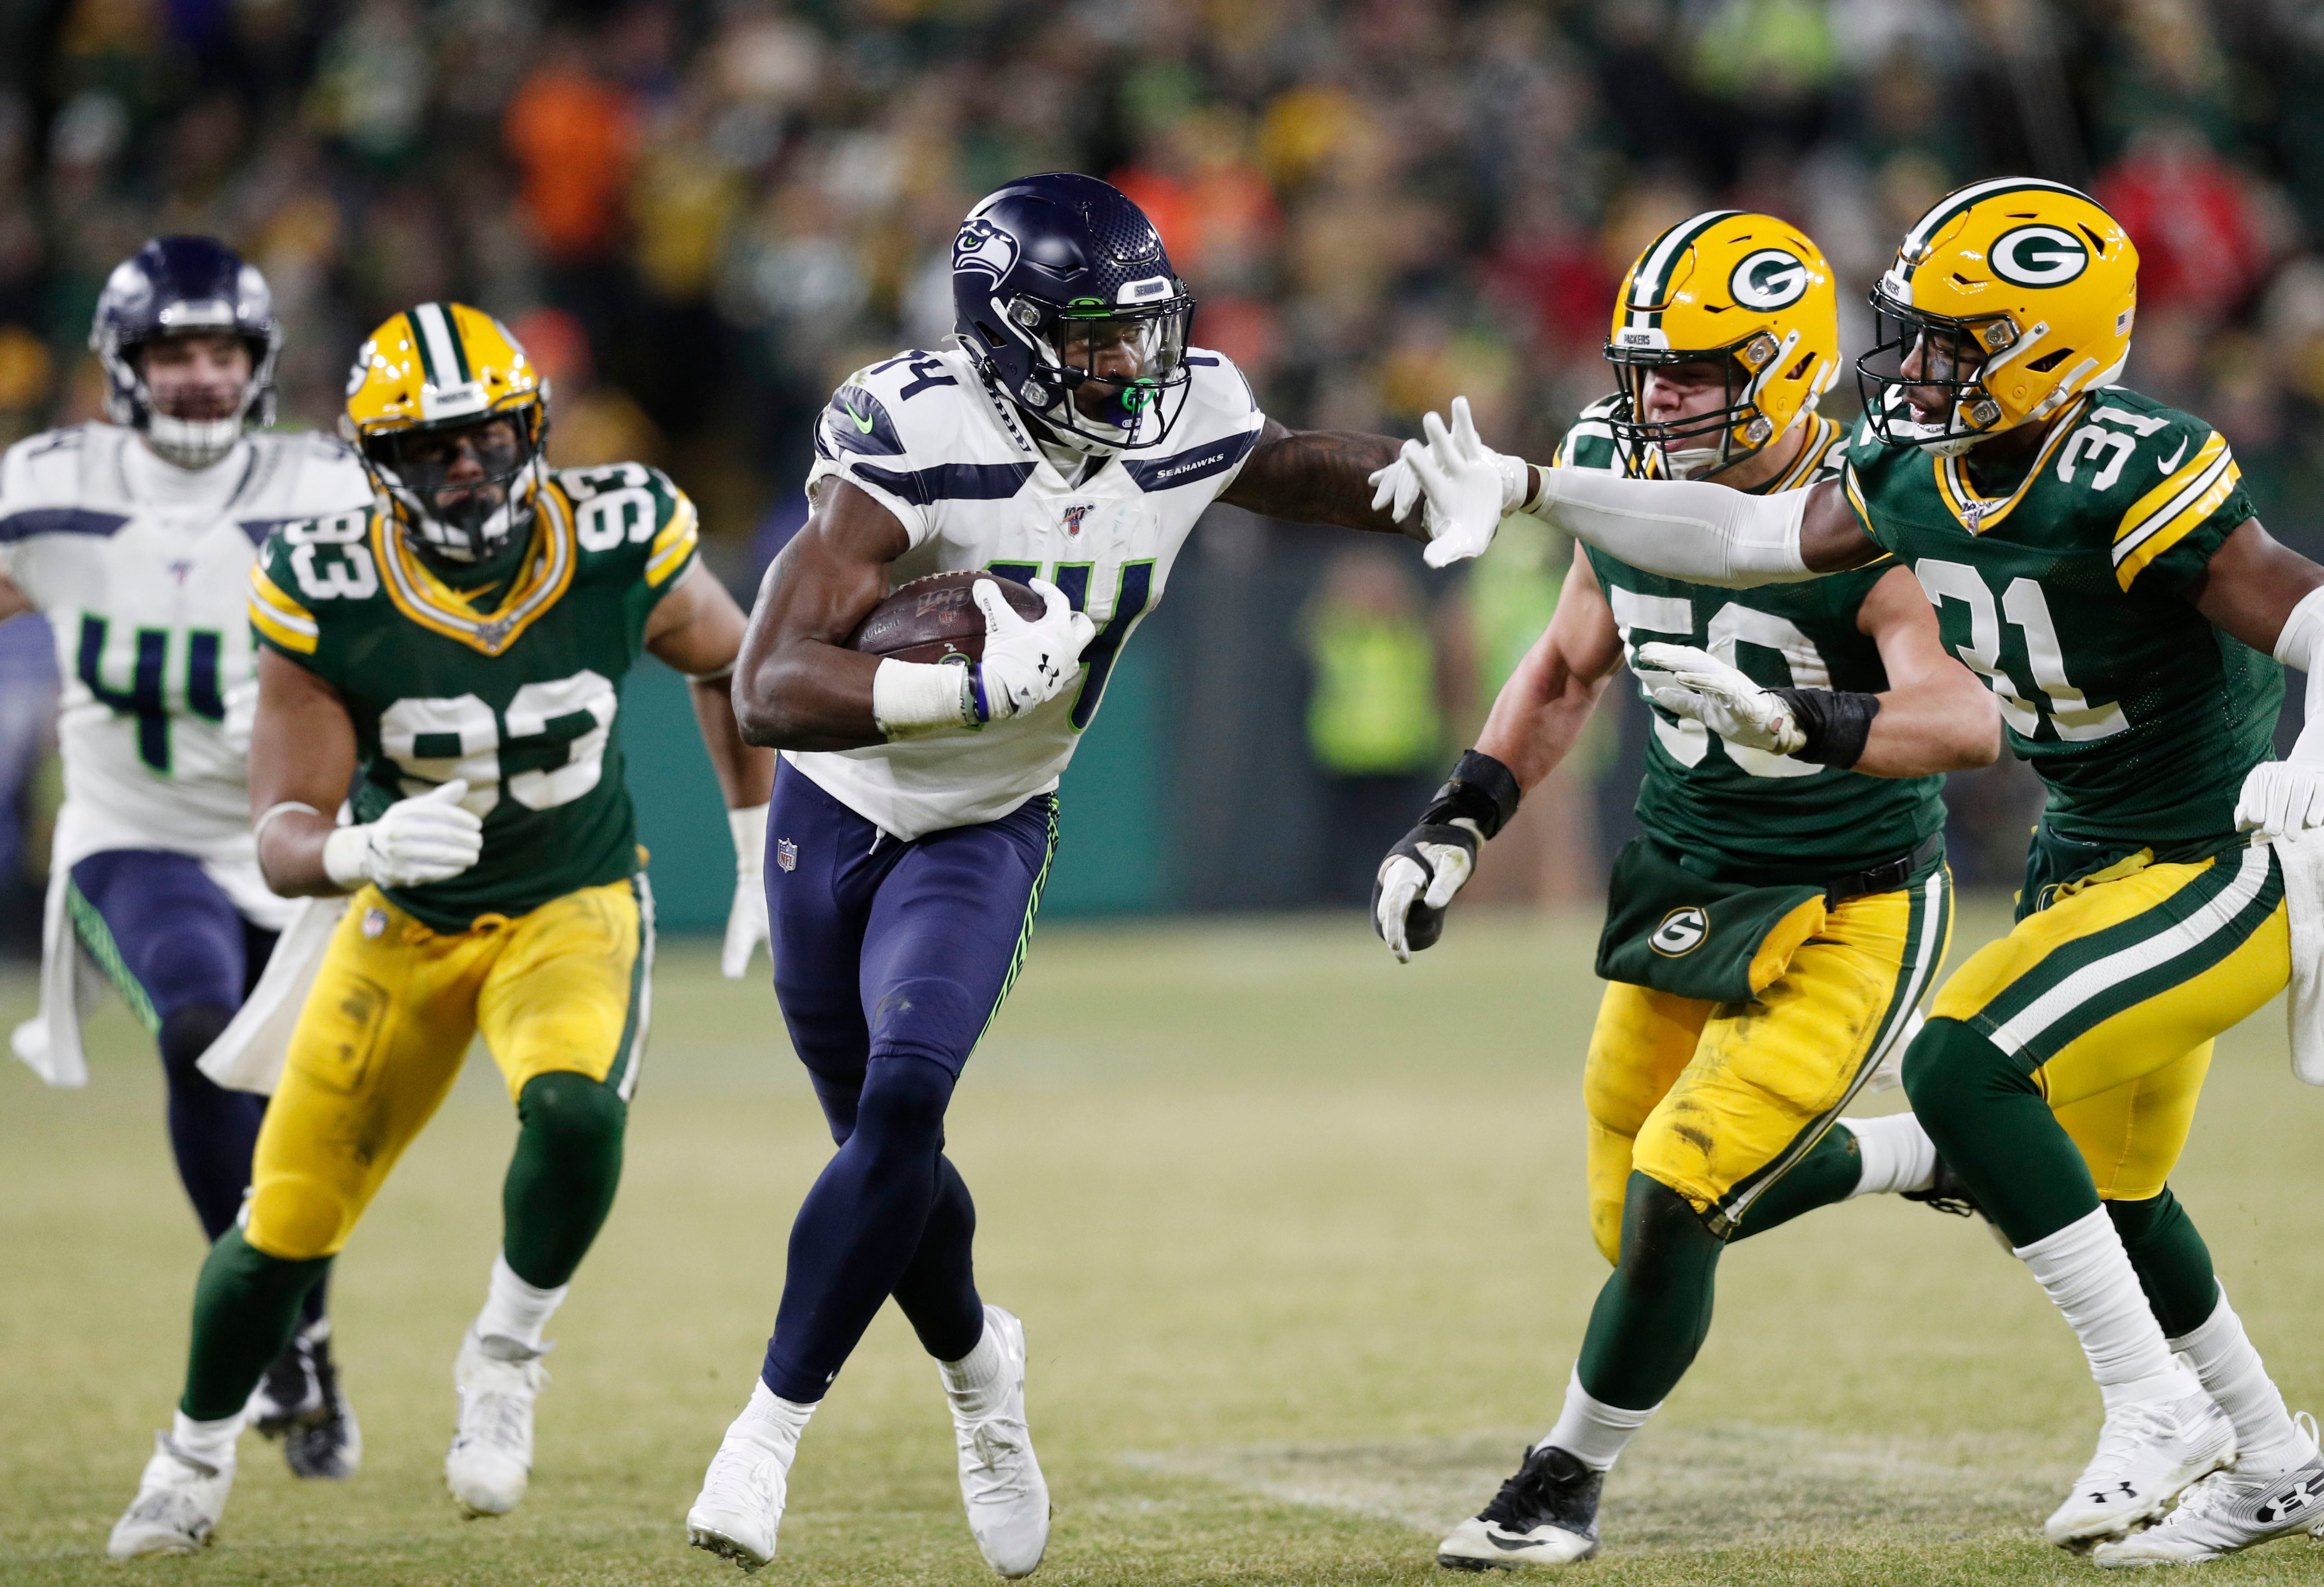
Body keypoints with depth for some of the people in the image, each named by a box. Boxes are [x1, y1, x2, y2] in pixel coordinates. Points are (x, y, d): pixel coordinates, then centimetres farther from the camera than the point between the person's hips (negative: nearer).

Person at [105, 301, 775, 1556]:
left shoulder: (620, 550, -20)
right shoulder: (328, 599, -23)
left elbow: (729, 663, 4)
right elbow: (282, 843, -22)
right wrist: (362, 851, -44)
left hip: (575, 905, -1)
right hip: (407, 925, 1)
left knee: (573, 1111, -33)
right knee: (288, 1223, 3)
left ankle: (504, 1360, -5)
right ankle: (195, 1457, 33)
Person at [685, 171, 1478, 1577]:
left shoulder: (1188, 425, -14)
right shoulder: (917, 447, -30)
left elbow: (1306, 473, 12)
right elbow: (772, 690, -38)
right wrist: (978, 687, -48)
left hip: (988, 836, 2)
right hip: (839, 815, -1)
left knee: (902, 1105, -21)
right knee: (883, 1136, 11)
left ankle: (771, 1428, -10)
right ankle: (976, 1361, 42)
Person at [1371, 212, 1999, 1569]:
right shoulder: (1626, 483, -5)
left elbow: (1969, 723, -38)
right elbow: (1568, 669, 13)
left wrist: (1800, 723, -53)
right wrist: (1459, 825, 5)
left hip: (1848, 916, -7)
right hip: (1686, 888, 7)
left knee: (1680, 1191, -16)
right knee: (1653, 1218, 14)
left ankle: (1571, 1481, 5)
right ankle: (1922, 1156, 38)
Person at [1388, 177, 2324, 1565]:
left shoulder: (2130, 477, -27)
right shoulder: (1921, 467, -3)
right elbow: (1748, 538, 10)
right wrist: (1527, 491, 5)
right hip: (2094, 861, 9)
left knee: (1963, 1067, -23)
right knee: (2106, 1198, 19)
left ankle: (2158, 1409, -11)